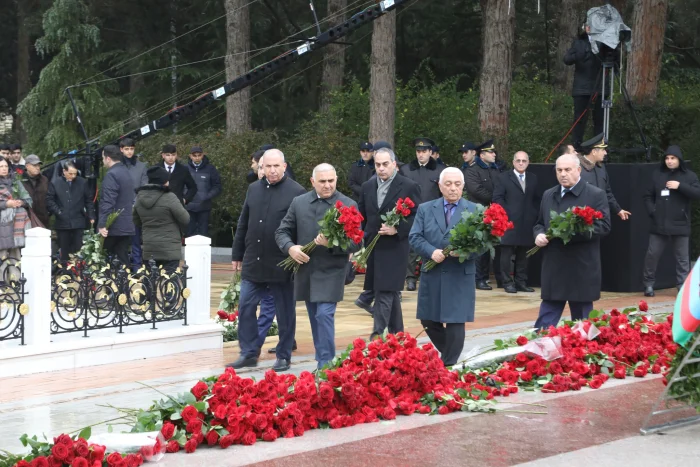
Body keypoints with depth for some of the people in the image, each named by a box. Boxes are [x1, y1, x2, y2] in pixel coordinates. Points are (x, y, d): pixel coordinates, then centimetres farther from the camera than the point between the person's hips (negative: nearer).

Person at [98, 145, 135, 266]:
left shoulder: (111, 175, -14)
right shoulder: (126, 172, 14)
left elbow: (107, 202, -21)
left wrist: (102, 224, -22)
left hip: (114, 227, -8)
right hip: (127, 225, 8)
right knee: (123, 260, 7)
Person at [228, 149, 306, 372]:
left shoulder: (296, 192, -9)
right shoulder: (254, 189, 8)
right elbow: (243, 224, 14)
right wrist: (237, 254, 14)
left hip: (282, 265, -5)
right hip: (253, 262, 5)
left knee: (285, 313, 6)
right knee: (245, 307, 5)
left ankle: (283, 356, 17)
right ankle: (249, 353, 15)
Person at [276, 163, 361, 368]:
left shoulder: (348, 206, -5)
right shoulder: (299, 203, 6)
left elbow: (356, 243, -8)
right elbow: (282, 232, 9)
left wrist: (332, 244, -24)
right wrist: (290, 247, -12)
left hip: (331, 272, -4)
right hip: (305, 270, 4)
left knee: (324, 314, -14)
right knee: (315, 318, 13)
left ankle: (326, 365, -9)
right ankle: (322, 361, 25)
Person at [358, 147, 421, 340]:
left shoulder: (409, 186, -5)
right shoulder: (367, 186, 10)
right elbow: (361, 217, 14)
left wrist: (397, 229, -19)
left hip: (394, 249, -5)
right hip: (373, 249, 5)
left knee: (384, 294, -12)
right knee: (390, 293, 15)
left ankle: (377, 337, -14)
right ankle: (397, 334, 24)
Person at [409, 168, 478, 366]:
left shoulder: (474, 211, 2)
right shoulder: (425, 209, 8)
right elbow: (415, 237, 0)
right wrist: (431, 251, -17)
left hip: (460, 276, -3)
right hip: (432, 275, 3)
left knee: (455, 323, -3)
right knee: (428, 320, 10)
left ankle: (449, 366, 9)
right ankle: (448, 352, 33)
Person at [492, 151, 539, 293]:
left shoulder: (533, 178, 15)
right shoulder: (504, 177, 3)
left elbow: (537, 198, 17)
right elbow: (497, 198, -3)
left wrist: (534, 213, 3)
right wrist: (506, 213, -12)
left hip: (527, 223, 4)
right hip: (509, 221, -4)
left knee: (523, 254, 8)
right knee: (507, 254, -3)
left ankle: (521, 282, 13)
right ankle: (507, 283, 2)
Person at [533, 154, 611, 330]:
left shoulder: (596, 195, -2)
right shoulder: (548, 195, 15)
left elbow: (604, 226, -9)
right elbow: (539, 223, 23)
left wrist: (576, 232, -22)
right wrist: (539, 234, -1)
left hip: (582, 270, -4)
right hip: (553, 268, 4)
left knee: (582, 323, 7)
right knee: (545, 321, 2)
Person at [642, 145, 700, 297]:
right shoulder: (658, 175, 8)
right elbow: (648, 196, 13)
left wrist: (680, 186, -17)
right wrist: (652, 211, -2)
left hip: (680, 225, -2)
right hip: (659, 224, 2)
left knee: (682, 258, 3)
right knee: (652, 254, 3)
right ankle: (648, 284, 16)